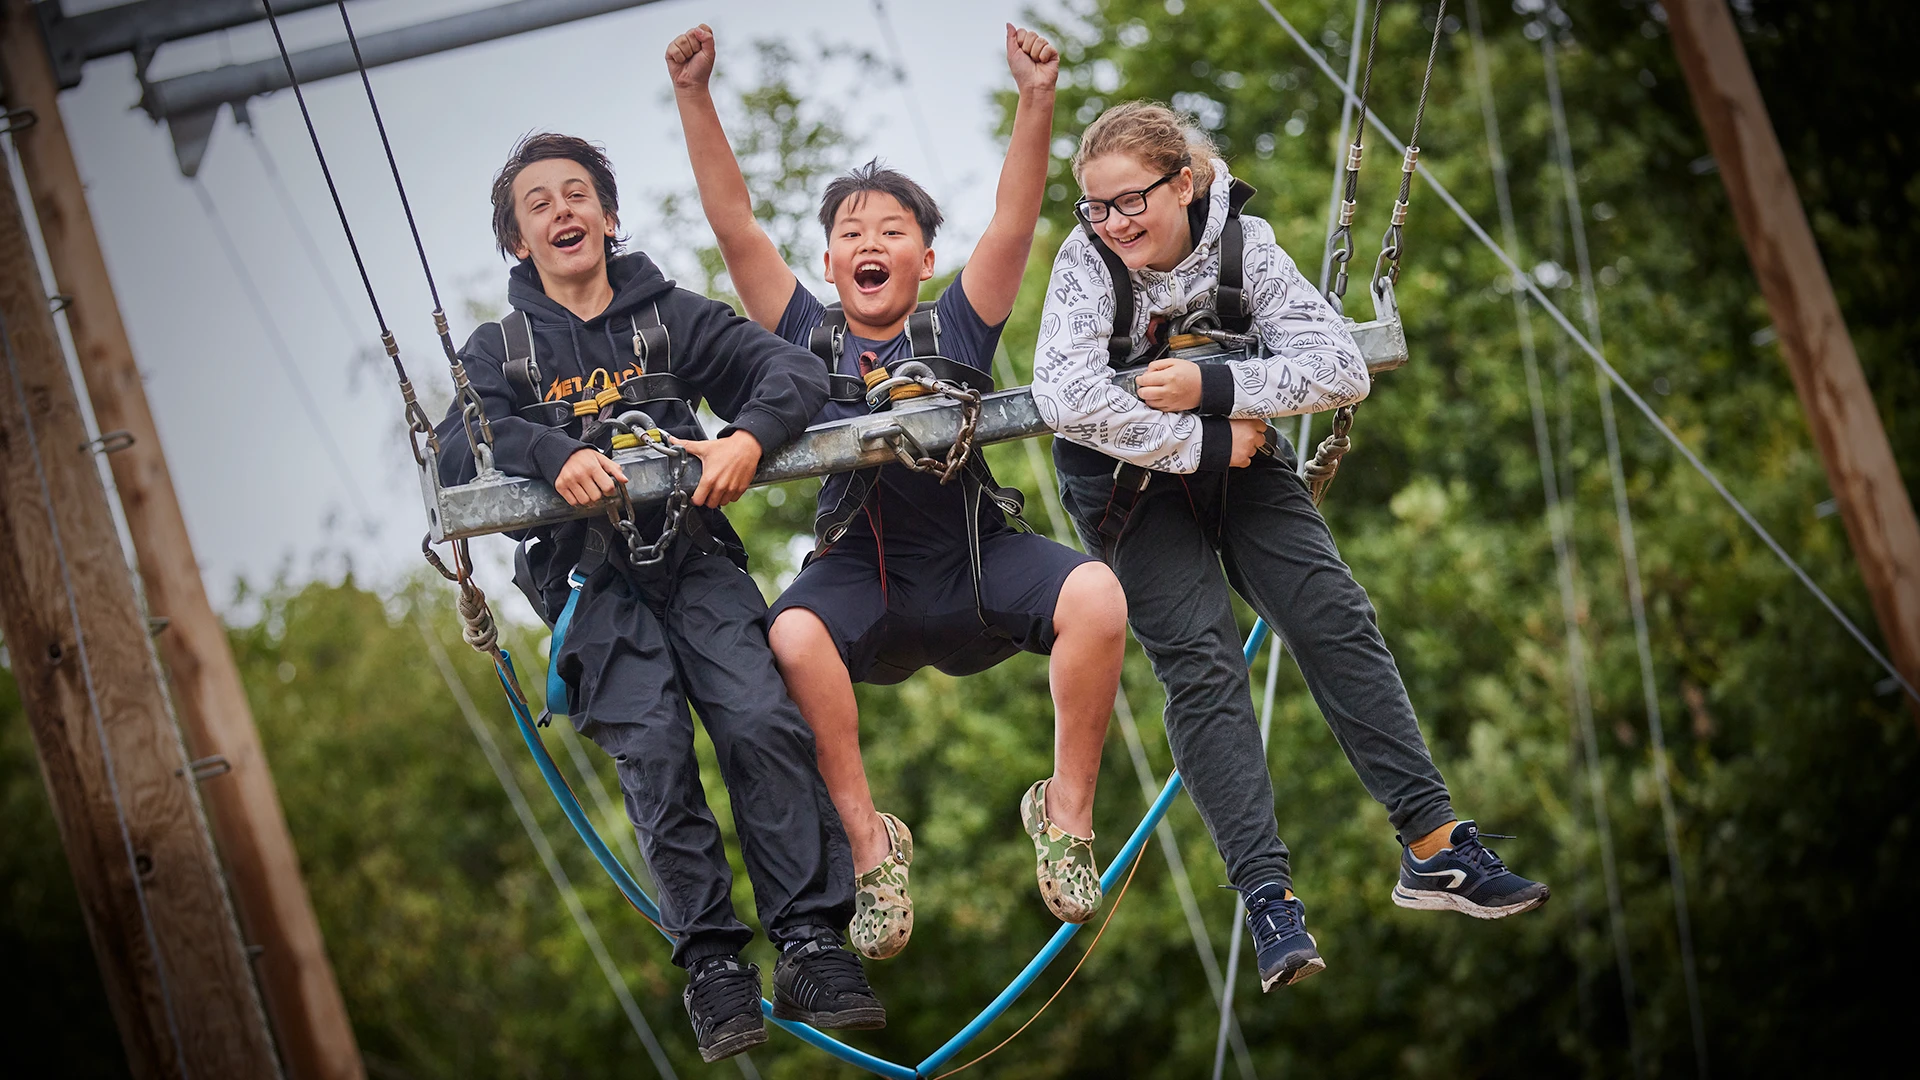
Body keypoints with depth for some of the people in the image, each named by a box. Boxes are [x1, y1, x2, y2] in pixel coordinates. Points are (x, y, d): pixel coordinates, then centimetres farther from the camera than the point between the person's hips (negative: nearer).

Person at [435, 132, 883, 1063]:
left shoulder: (671, 316, 15)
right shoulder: (499, 349, 16)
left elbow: (792, 370, 3)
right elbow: (461, 449, -3)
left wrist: (748, 436, -18)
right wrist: (554, 452, -22)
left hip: (693, 552, 0)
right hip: (590, 575, 0)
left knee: (762, 724, -21)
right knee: (652, 751, -21)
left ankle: (811, 947, -20)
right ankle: (711, 964, -18)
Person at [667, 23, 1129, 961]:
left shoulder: (956, 329, 9)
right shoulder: (807, 337, 10)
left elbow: (1014, 220, -3)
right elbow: (733, 224, 3)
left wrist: (1036, 98, -16)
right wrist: (693, 97, -6)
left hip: (975, 562, 0)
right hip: (860, 571, 0)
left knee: (1095, 595, -28)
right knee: (794, 636, -33)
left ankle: (1066, 812, -11)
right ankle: (869, 842, -17)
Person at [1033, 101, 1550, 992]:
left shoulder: (1242, 244, -15)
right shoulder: (1087, 262, -22)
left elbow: (1343, 367, -21)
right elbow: (1068, 399, -36)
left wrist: (1213, 388, -31)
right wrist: (1203, 443, -29)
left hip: (1234, 458, 3)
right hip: (1130, 482, -3)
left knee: (1334, 622, -8)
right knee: (1200, 660, -16)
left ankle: (1434, 847, -4)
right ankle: (1268, 897, -20)